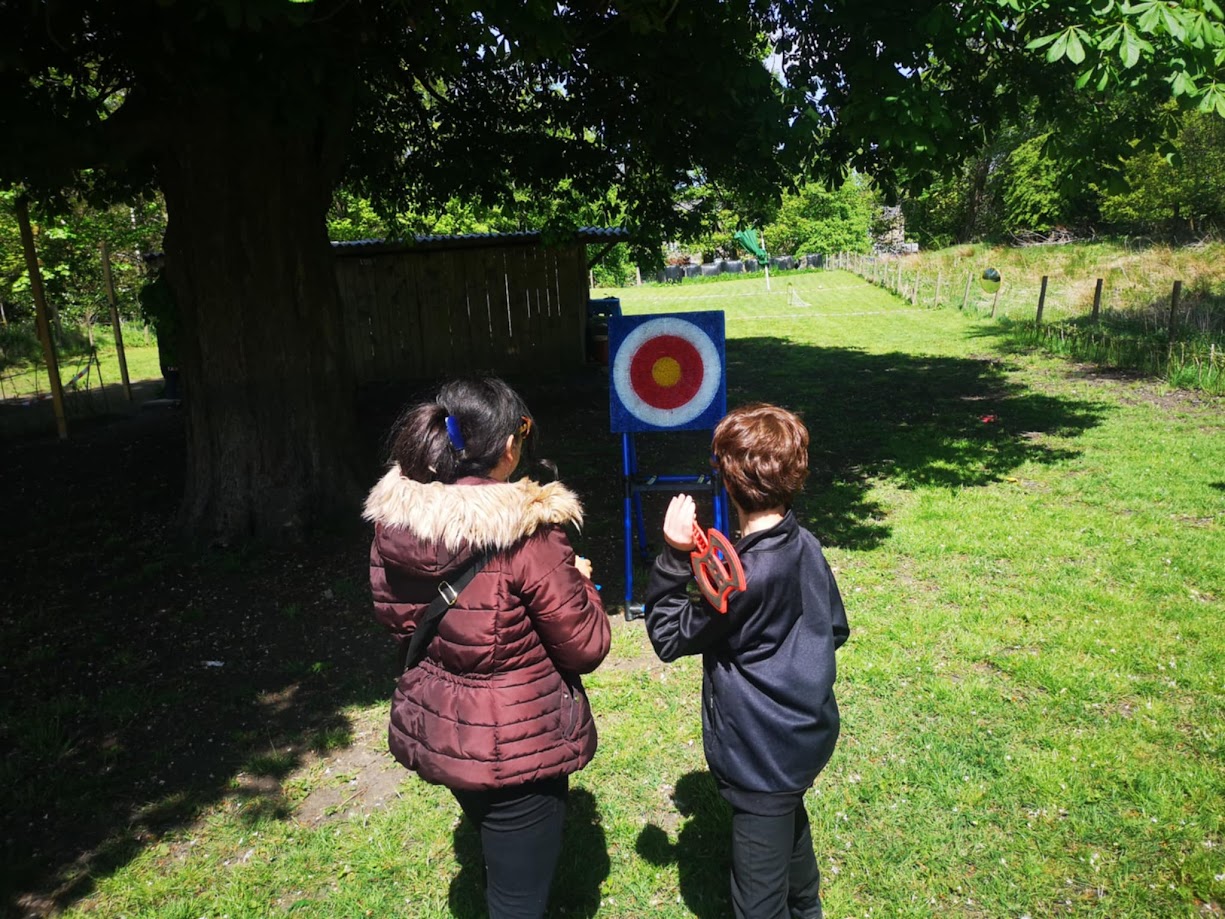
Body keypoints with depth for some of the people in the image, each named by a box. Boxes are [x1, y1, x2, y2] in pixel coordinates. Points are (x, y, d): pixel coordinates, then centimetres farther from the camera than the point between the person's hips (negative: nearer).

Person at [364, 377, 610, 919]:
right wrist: (578, 582, -1)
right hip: (516, 746, -6)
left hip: (432, 731, 7)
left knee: (501, 856, 33)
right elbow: (586, 648, -17)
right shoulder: (526, 535, -27)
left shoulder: (391, 518, -8)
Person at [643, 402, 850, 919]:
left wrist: (674, 556, -25)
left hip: (761, 756, -9)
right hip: (809, 736, 9)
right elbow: (835, 629, 7)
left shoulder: (743, 576, -30)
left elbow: (669, 638, -18)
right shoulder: (805, 545, -6)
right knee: (790, 825, 36)